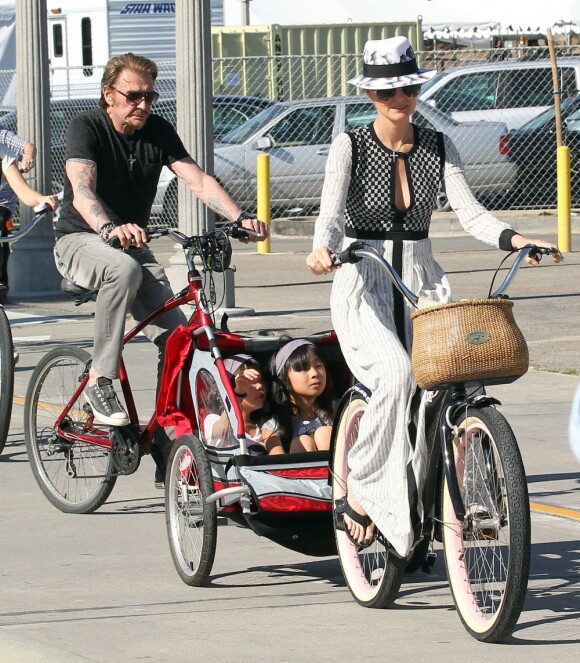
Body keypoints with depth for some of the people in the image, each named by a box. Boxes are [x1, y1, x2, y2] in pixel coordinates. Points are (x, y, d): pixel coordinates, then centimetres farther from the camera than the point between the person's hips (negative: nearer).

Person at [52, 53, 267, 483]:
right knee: (124, 269, -40)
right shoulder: (86, 128, -15)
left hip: (133, 244, 5)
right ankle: (100, 381, -28)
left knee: (177, 335, -11)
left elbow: (198, 180, -10)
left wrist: (240, 217, -27)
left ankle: (169, 451, -4)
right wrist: (110, 228, -52)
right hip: (80, 242, -5)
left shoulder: (158, 131, 0)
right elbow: (82, 190, -31)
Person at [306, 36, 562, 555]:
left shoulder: (438, 148, 8)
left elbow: (470, 212, -2)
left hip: (423, 284, 4)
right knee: (396, 373, -32)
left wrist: (513, 239, -22)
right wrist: (323, 249, -37)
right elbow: (332, 212, -15)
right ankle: (360, 489, -16)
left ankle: (411, 513, -4)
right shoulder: (350, 146, -2)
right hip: (363, 286, -4)